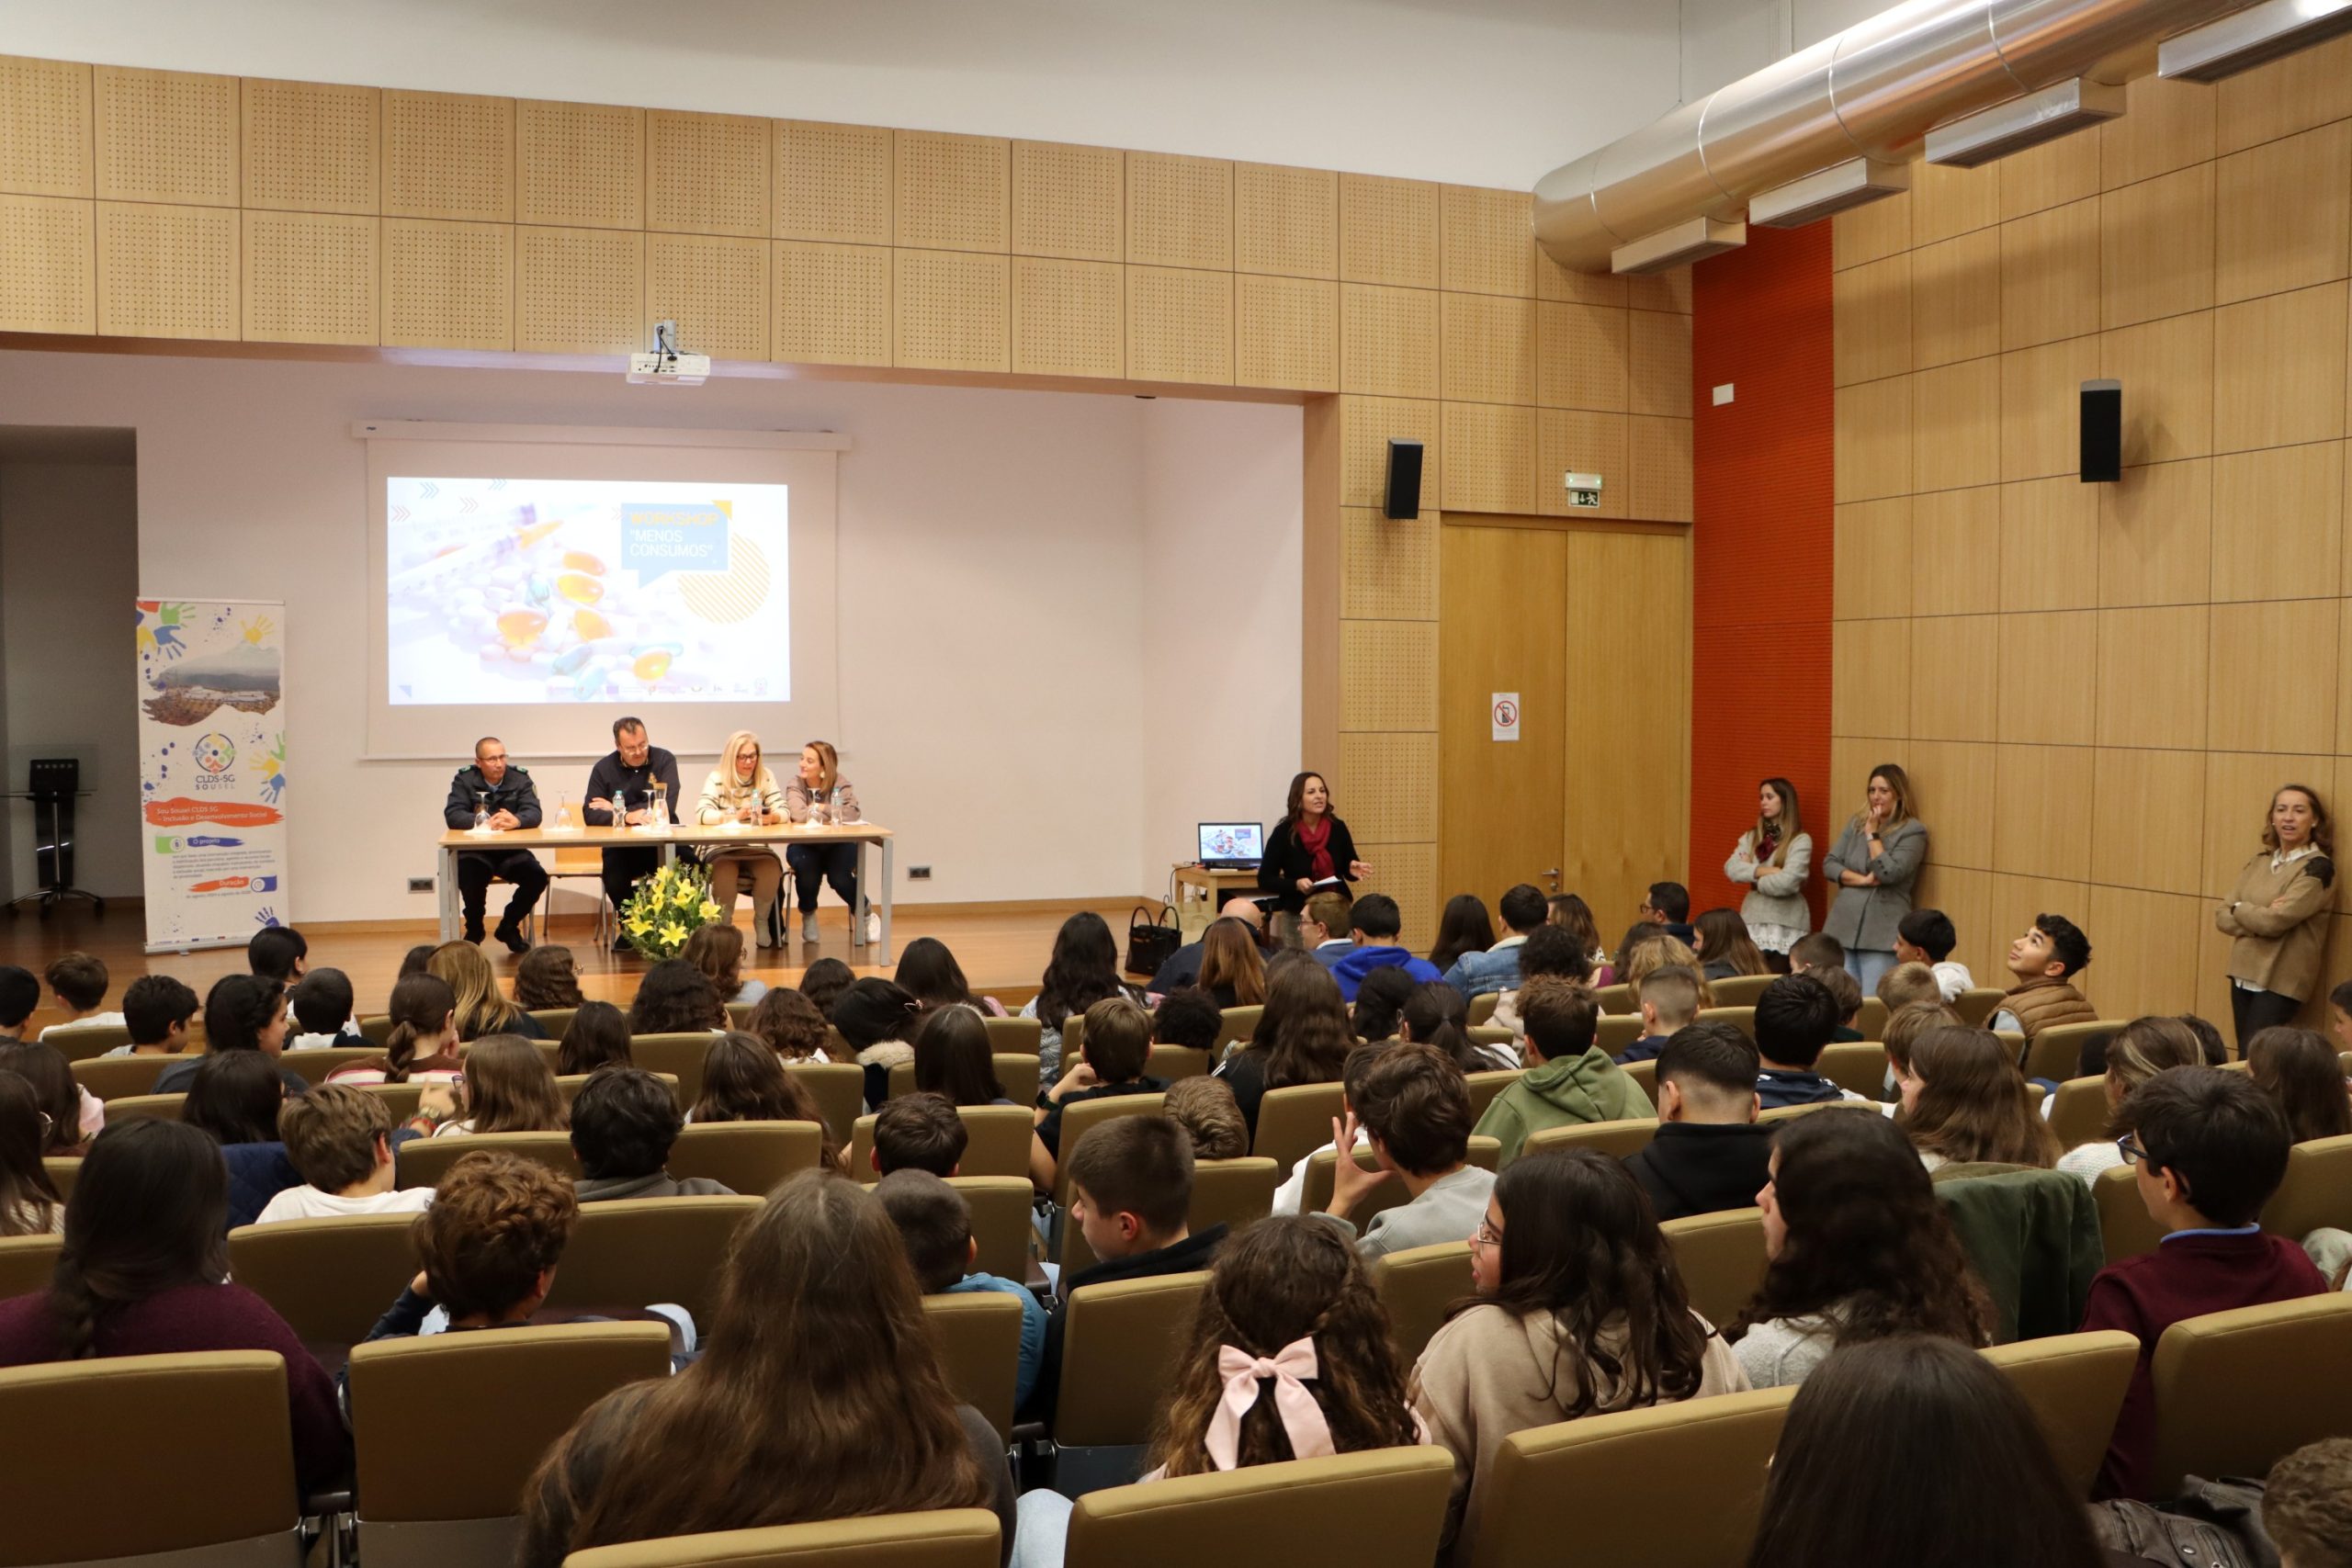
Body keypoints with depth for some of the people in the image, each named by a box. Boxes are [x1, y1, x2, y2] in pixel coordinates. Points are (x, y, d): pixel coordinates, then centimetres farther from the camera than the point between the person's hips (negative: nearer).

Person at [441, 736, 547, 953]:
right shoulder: (464, 780, -1)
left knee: (538, 878, -23)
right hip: (475, 851, -2)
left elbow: (534, 814, -11)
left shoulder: (520, 778, 1)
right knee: (468, 874, -33)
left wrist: (516, 821, -35)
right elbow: (452, 815, -14)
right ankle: (474, 929, 1)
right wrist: (484, 822, -31)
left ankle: (508, 927, 6)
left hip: (512, 850, 2)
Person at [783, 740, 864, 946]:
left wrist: (820, 808, -18)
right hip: (805, 845, 0)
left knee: (840, 878, -27)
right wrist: (834, 813, -18)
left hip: (837, 845, 0)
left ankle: (861, 912, 10)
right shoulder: (795, 785, -4)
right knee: (805, 866, -32)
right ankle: (808, 915, -1)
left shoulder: (839, 784, -5)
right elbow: (799, 814, -25)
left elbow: (853, 813, -23)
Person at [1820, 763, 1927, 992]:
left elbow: (1888, 873, -16)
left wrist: (1873, 833, -7)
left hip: (1882, 932, -5)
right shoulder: (1855, 823, 13)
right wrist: (1863, 880, -10)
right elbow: (1829, 864, 6)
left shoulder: (1913, 831, -4)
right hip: (1844, 926, 5)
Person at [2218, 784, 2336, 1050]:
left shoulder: (2318, 867, -10)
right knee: (2243, 1058, 12)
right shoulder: (2260, 860, 9)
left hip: (2281, 982, -6)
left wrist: (2239, 908, -3)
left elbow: (2275, 921, -21)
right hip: (2243, 975, 6)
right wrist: (2259, 916, -15)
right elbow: (2222, 916, 3)